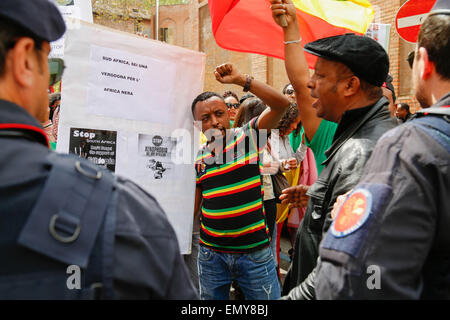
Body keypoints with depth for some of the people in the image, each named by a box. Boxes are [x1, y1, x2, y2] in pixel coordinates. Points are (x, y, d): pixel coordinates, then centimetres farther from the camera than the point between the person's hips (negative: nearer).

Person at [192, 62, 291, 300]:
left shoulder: (248, 136, -5)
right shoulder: (198, 159, 4)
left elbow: (281, 104, -19)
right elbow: (192, 207, 12)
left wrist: (241, 80, -24)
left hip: (255, 252, -3)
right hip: (211, 254, 3)